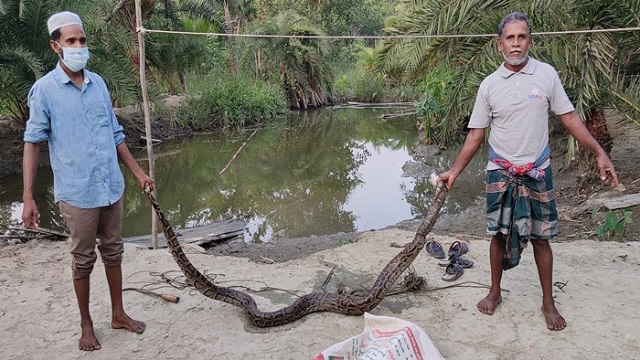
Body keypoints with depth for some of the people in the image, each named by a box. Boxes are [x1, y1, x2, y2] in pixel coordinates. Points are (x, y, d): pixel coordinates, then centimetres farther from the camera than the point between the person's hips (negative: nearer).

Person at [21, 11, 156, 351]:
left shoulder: (98, 83, 6)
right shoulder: (44, 89, -7)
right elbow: (32, 143, -7)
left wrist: (138, 172, 13)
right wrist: (28, 197, -11)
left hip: (112, 187, 4)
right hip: (77, 192, -4)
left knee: (113, 252, 14)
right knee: (83, 260, 8)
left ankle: (118, 314, 30)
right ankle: (86, 324, 25)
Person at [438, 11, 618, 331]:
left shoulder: (546, 74, -4)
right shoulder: (489, 85, -3)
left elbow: (569, 118, 1)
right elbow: (476, 134, 0)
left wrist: (599, 153, -5)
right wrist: (454, 170, -7)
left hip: (537, 173, 0)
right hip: (501, 173, 0)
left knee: (541, 238, 8)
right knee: (499, 234, 9)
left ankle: (548, 302, 22)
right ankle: (495, 292, 27)